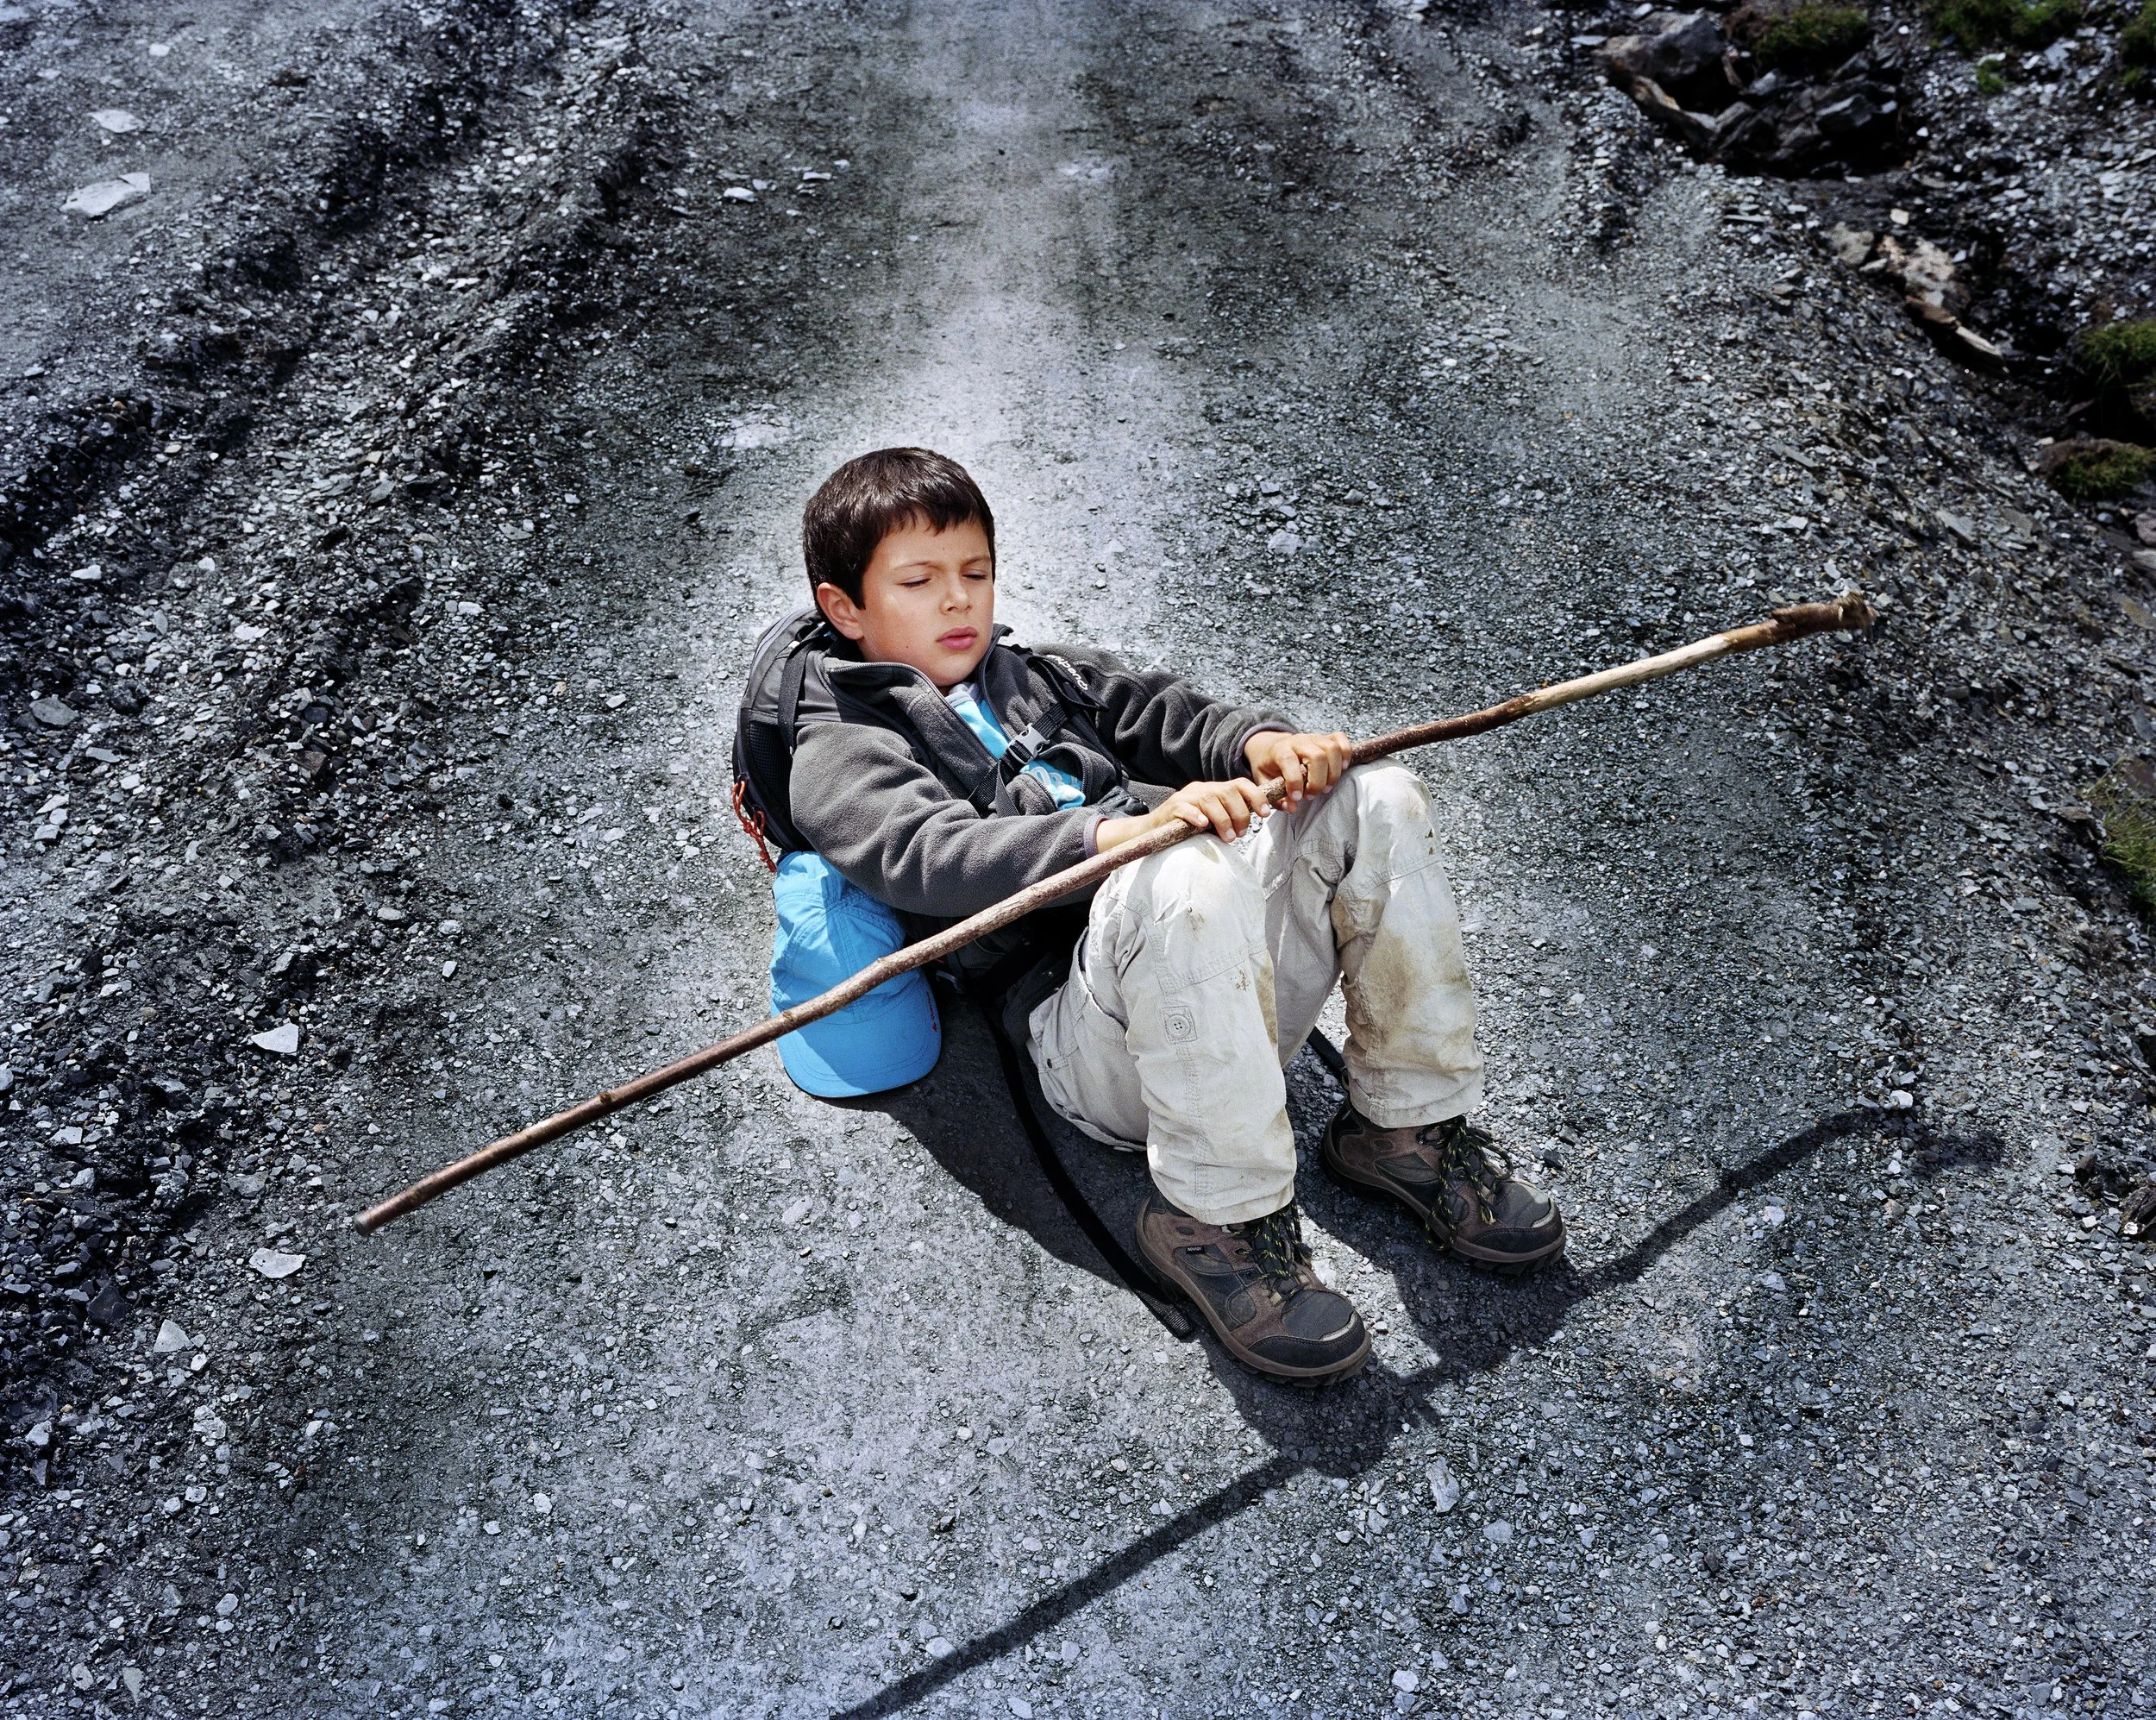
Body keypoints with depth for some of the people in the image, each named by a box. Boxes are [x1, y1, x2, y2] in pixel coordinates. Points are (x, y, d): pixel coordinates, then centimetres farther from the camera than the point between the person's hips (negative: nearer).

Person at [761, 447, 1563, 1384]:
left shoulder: (1040, 677, 29)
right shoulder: (838, 752, 7)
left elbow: (1163, 714, 18)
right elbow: (935, 857, -13)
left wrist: (1258, 743, -7)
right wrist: (1117, 829, -30)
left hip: (1227, 997, 7)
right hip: (1078, 1032, -7)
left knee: (1375, 800, -12)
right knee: (1187, 877, -37)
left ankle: (1408, 1126, -3)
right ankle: (1220, 1217, -21)